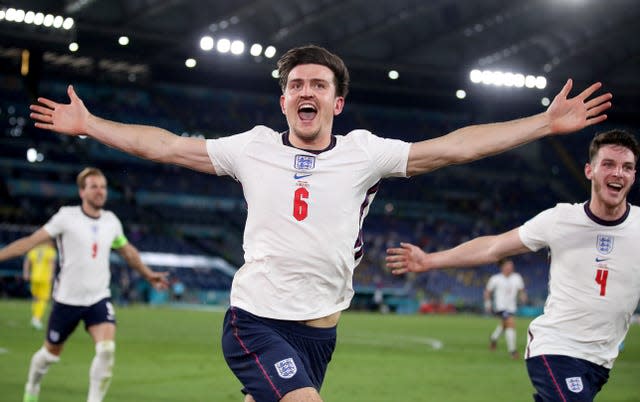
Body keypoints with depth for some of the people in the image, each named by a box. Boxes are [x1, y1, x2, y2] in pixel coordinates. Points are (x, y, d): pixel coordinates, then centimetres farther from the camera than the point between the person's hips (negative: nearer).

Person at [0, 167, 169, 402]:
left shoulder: (111, 221, 3)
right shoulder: (67, 217, -10)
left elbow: (127, 251, 21)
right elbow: (31, 241, -12)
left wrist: (148, 274, 30)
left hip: (99, 299, 3)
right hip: (67, 300, -3)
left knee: (107, 349, -20)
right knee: (51, 353, 12)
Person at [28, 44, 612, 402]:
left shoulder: (364, 153, 2)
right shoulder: (253, 148, 2)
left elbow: (457, 145, -1)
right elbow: (165, 146, 7)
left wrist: (548, 122, -5)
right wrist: (87, 124, 5)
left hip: (319, 329, 3)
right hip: (256, 319, -2)